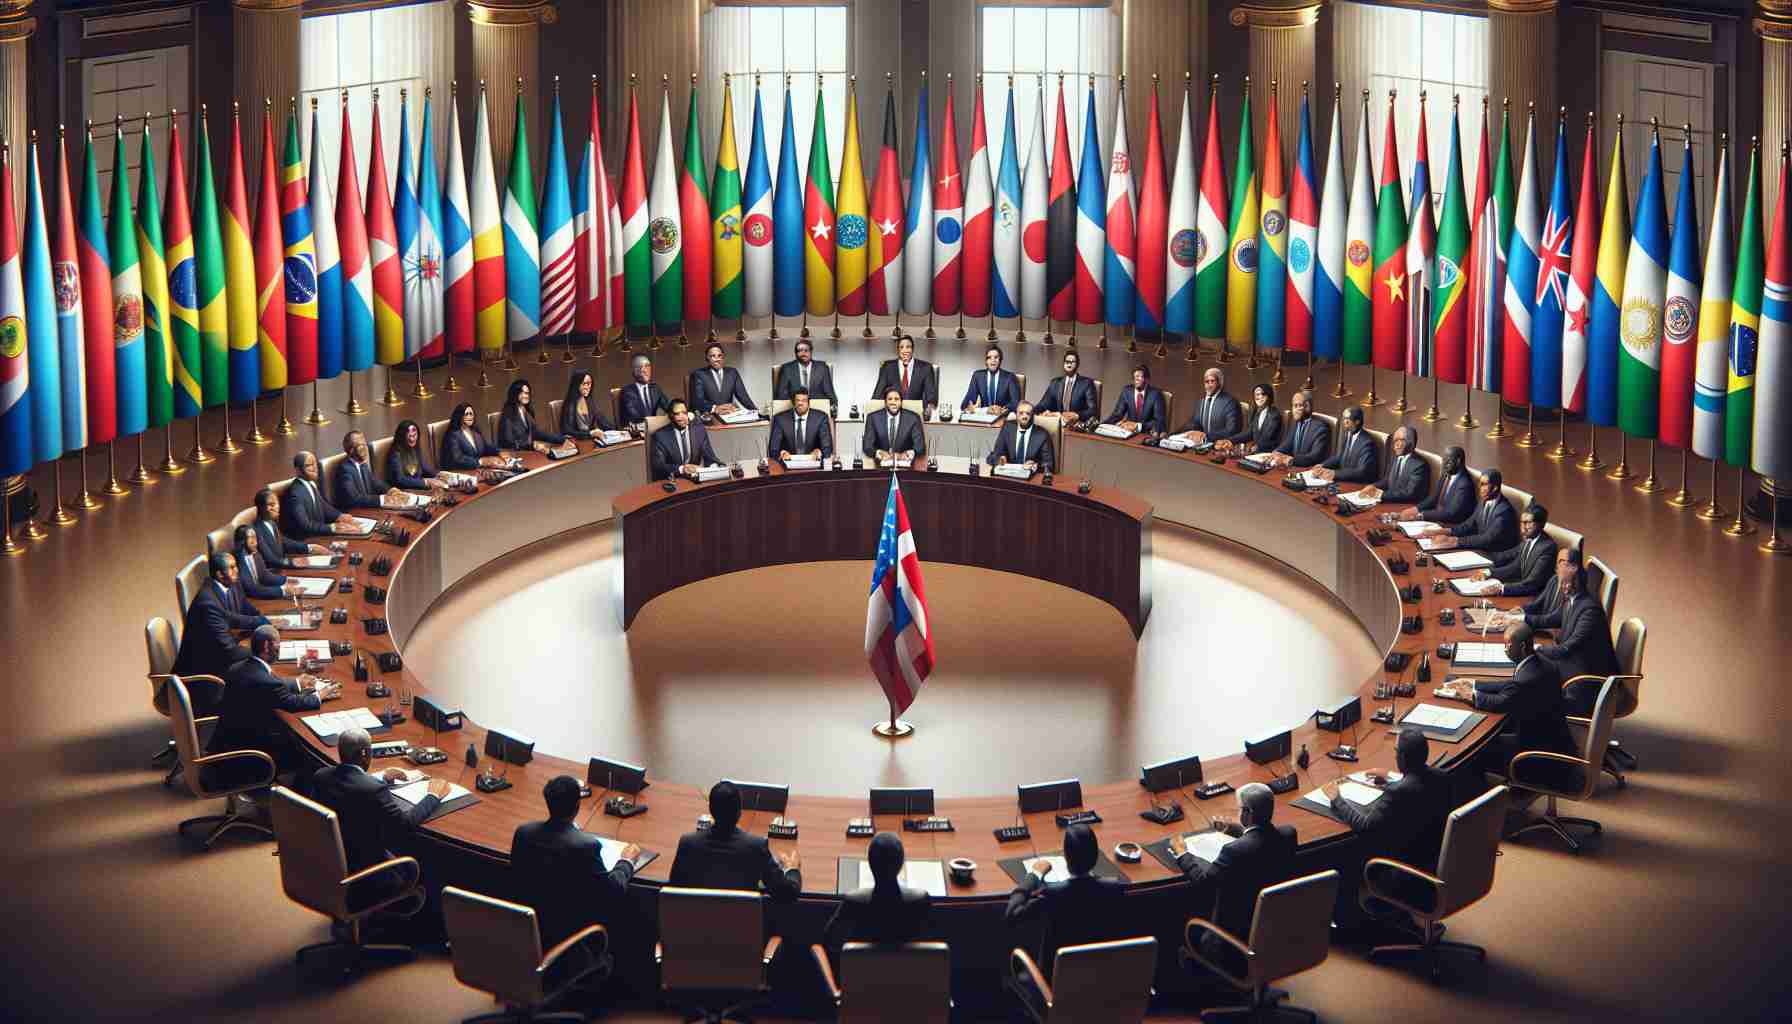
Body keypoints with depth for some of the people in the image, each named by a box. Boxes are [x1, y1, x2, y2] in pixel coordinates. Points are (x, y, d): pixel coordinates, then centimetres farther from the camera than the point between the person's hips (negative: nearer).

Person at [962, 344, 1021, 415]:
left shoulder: (1009, 377, 0)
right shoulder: (978, 375, 7)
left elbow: (1015, 402, -9)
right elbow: (970, 399, 0)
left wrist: (1002, 410, -29)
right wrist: (970, 407, -24)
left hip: (1004, 417, -1)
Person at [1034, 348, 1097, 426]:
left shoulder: (1086, 383, 5)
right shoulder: (1055, 383, 18)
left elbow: (1093, 410, -3)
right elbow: (1043, 405, 15)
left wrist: (1077, 415, -20)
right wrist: (1031, 411, -6)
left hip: (1077, 425, -3)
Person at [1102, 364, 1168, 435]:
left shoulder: (1155, 394, -8)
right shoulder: (1126, 391, 3)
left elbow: (1159, 421, -13)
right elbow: (1117, 414, 2)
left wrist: (1138, 426, -26)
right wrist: (1102, 424, -16)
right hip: (1129, 432, 2)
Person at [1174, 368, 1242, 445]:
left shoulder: (1230, 402, -7)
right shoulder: (1200, 402, 15)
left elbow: (1231, 432, -16)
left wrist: (1206, 435, -25)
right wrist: (1192, 432, -8)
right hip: (1202, 444, 6)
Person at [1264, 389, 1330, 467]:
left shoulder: (1321, 427, -14)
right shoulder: (1296, 423, 11)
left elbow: (1316, 457, -23)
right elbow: (1286, 446, 15)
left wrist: (1290, 460, -32)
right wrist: (1276, 454, -7)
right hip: (1294, 468, 7)